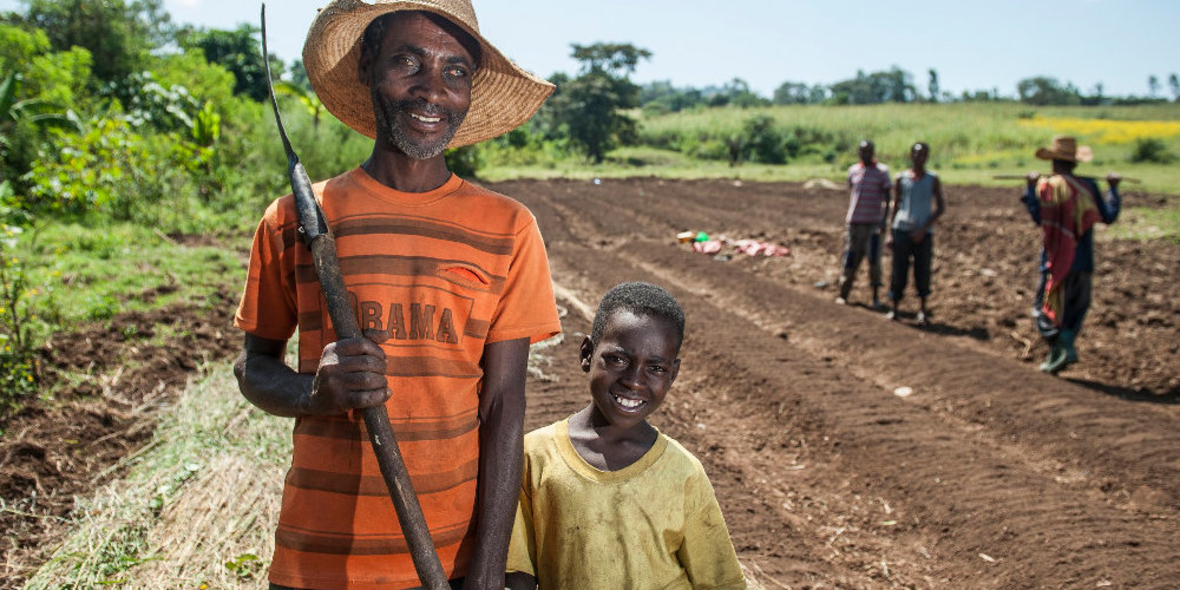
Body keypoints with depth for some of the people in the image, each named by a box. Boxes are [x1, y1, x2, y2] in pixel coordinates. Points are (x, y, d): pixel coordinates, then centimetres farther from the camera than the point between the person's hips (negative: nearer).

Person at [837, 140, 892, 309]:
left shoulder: (882, 171, -2)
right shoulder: (853, 170, 9)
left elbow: (887, 197, -3)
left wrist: (885, 219, -11)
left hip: (873, 223, -3)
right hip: (854, 221, 3)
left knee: (874, 260, -3)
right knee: (851, 259, 5)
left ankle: (875, 297, 6)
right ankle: (843, 293, 13)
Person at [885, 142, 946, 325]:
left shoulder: (932, 179, 6)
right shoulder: (901, 179, 8)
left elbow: (941, 207, 3)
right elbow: (895, 205, 10)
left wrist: (924, 229, -7)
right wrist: (890, 232, 1)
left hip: (923, 233, 0)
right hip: (902, 230, 0)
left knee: (923, 272, 0)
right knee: (898, 272, -2)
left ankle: (923, 309, 12)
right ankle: (894, 308, 5)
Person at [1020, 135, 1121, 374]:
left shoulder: (1046, 185, -8)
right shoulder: (1089, 186, 2)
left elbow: (1038, 216, -17)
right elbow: (1109, 217, 7)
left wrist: (1031, 186, -8)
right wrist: (1113, 188, 19)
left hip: (1056, 259, -3)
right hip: (1083, 262, 3)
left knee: (1044, 305, 5)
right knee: (1076, 306, 17)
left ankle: (1059, 347, -14)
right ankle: (1066, 345, 11)